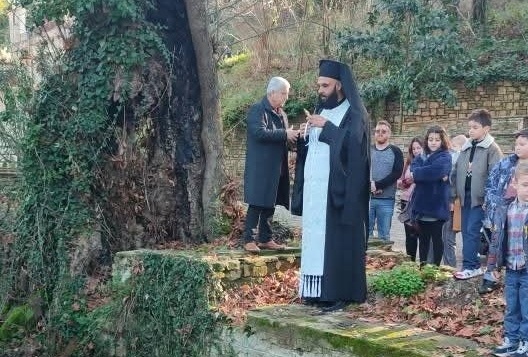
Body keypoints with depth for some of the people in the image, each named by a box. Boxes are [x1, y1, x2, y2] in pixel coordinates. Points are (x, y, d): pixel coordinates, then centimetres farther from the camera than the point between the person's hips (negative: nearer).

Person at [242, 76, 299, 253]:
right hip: (260, 168, -8)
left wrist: (293, 136, 2)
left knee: (270, 205, 11)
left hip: (276, 168, 8)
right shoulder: (257, 110, -8)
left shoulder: (281, 113, 17)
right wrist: (285, 134, -22)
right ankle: (249, 240, 0)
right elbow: (260, 132, -22)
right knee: (257, 204, -6)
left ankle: (265, 239, 18)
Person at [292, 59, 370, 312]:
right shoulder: (320, 112, 19)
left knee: (336, 238, -8)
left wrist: (326, 126, -19)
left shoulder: (354, 114, -3)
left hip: (337, 188, -7)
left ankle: (340, 293, -4)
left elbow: (352, 142, -18)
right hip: (314, 187, 7)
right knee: (315, 237, 5)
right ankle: (318, 290, 9)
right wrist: (304, 136, 2)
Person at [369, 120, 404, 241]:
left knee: (384, 235, 2)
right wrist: (369, 185, -15)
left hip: (386, 200, -1)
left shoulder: (395, 151, 6)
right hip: (366, 198, 1)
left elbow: (397, 173, -6)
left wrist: (377, 185, -15)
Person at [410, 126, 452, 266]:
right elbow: (414, 170, -3)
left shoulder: (445, 157, -3)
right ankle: (422, 266, 21)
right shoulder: (421, 157, 15)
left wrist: (416, 174, -9)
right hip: (421, 204, 6)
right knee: (423, 239, 13)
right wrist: (432, 174, -19)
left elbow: (436, 170, -21)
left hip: (437, 205, -5)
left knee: (437, 239, 3)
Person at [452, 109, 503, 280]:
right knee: (466, 231, 9)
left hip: (481, 198, -7)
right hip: (466, 196, 7)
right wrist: (453, 195, 9)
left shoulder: (492, 149, -8)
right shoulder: (465, 148, 11)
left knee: (472, 231, -9)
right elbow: (456, 173, 13)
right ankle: (472, 265, 17)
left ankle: (470, 266, -3)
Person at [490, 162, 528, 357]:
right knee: (511, 310, 15)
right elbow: (498, 238, 12)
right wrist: (497, 263, 10)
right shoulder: (505, 210, 4)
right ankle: (511, 340, 27)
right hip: (511, 269, 5)